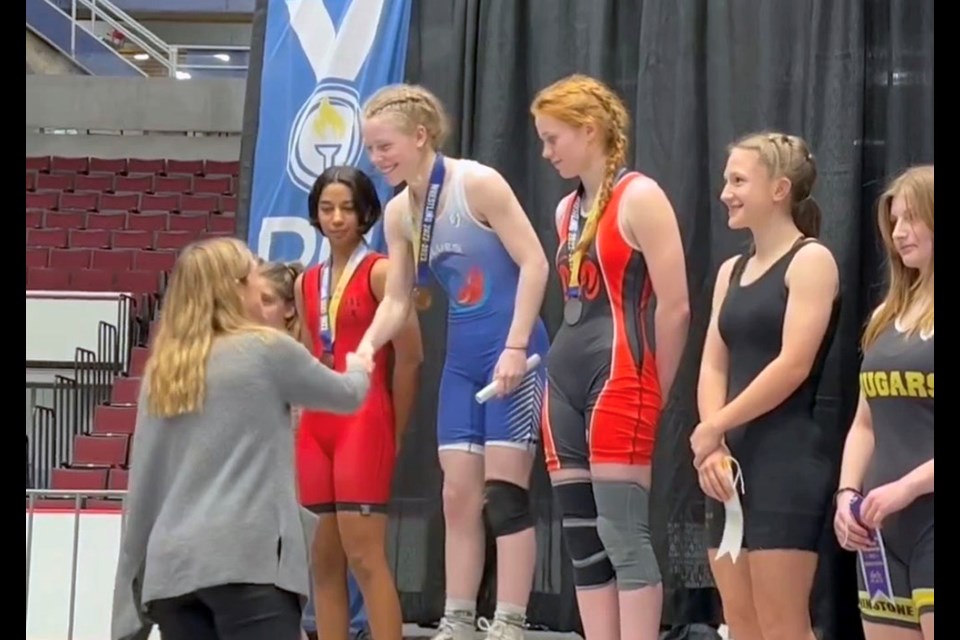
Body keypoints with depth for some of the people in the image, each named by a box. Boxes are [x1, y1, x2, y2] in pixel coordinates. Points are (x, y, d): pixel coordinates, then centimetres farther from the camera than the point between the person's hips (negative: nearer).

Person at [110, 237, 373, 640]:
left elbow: (142, 483, 14)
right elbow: (347, 396, 19)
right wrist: (359, 370, 44)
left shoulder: (161, 370, 16)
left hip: (171, 566, 6)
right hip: (247, 559, -5)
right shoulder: (267, 349, 3)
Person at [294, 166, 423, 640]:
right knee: (324, 559, 6)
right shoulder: (306, 284, 14)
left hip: (364, 421, -6)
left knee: (364, 554, -11)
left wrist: (394, 433, -2)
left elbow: (409, 357, -7)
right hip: (316, 425, 7)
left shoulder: (380, 272, -5)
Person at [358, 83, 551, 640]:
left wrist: (515, 348, -19)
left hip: (513, 352, -7)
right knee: (459, 495, 6)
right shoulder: (399, 213, 7)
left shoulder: (478, 183, -13)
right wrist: (367, 347, -10)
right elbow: (397, 300, 9)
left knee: (504, 492, -7)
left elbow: (534, 263, -15)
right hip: (462, 358, 7)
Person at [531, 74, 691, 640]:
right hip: (565, 377, 9)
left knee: (623, 535, -10)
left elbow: (675, 307, -11)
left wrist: (651, 392, -6)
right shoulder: (568, 209, 18)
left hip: (618, 378, -8)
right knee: (583, 540, 6)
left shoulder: (639, 197, -6)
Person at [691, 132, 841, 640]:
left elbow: (793, 365, -15)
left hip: (788, 460, -8)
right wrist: (713, 448, -7)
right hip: (732, 463, 8)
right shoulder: (732, 271, 17)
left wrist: (711, 428, -11)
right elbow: (714, 366, 9)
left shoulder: (810, 261, -5)